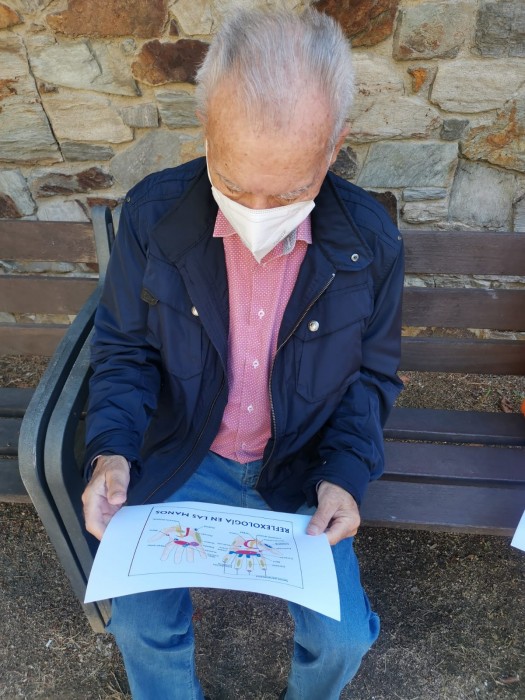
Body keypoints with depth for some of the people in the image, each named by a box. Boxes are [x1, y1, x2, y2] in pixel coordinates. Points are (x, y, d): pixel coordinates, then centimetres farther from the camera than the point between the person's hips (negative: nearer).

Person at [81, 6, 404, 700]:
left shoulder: (370, 241, -15)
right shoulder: (152, 213, -16)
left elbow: (372, 374, -1)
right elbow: (124, 347, -4)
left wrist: (346, 473, -15)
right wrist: (112, 449, -20)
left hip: (301, 468, 0)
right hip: (183, 459, 1)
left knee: (344, 639, -3)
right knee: (139, 624, -5)